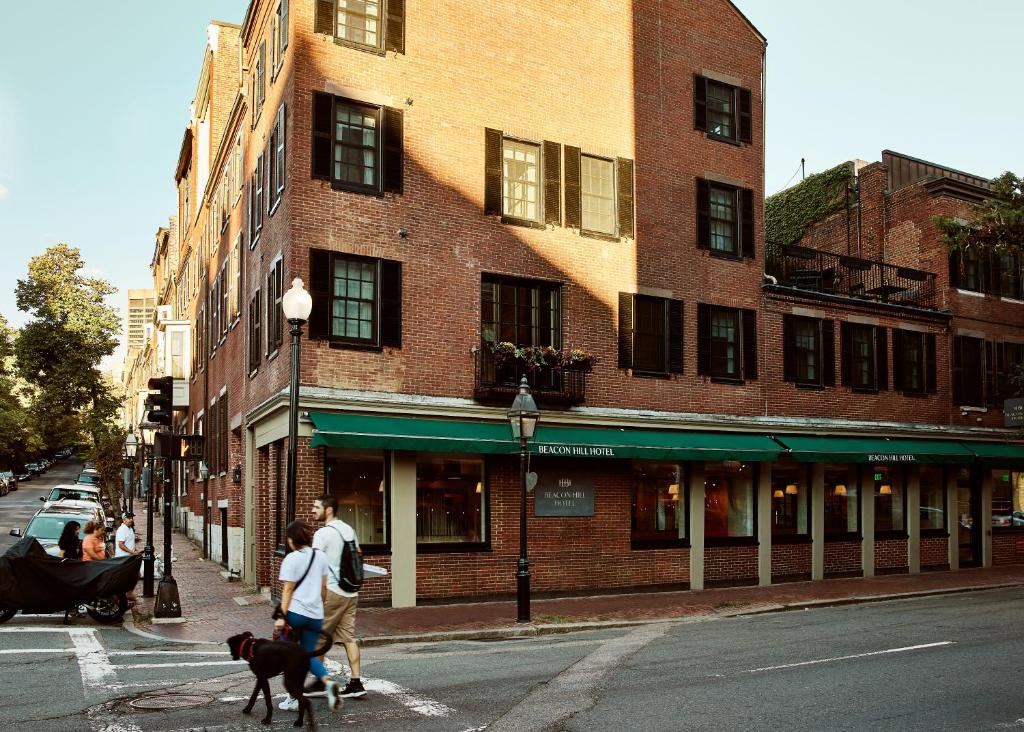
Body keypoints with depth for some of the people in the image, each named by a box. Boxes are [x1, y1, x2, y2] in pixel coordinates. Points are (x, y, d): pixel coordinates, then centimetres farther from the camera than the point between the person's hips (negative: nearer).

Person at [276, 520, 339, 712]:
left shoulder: (291, 559, -9)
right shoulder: (321, 556, 6)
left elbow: (288, 590, -12)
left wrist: (282, 616, -11)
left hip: (294, 612, -4)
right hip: (315, 614, 4)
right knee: (309, 655, 13)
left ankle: (294, 698, 13)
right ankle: (328, 682, -13)